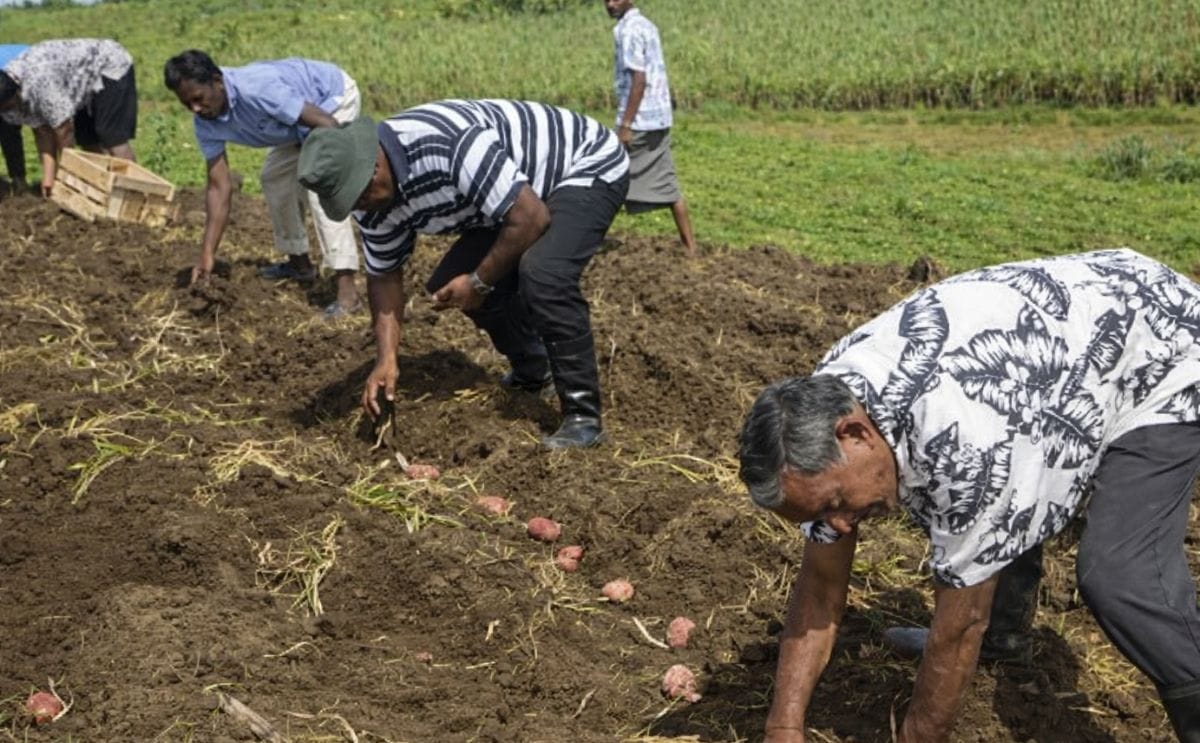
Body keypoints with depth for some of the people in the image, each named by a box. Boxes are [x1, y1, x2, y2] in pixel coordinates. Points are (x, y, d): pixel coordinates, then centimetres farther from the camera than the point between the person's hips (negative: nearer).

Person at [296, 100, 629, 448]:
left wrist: (479, 282, -21)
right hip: (521, 190, 9)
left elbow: (531, 218, -34)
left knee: (542, 275, -32)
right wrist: (386, 360, -8)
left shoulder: (448, 146, -37)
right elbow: (384, 275, 2)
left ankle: (583, 416, -21)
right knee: (446, 283, 1)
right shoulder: (375, 195, -9)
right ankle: (532, 371, 25)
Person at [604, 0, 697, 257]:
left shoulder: (627, 30, -12)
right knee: (668, 185, 9)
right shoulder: (647, 25, 16)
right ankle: (690, 245, 9)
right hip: (659, 118, 9)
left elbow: (639, 78, -19)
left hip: (639, 120, -9)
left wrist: (625, 124, -20)